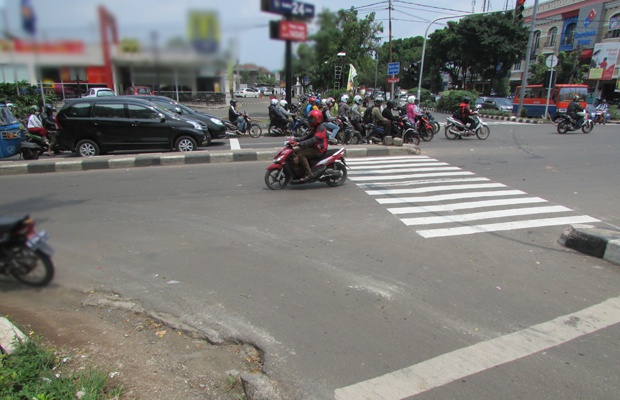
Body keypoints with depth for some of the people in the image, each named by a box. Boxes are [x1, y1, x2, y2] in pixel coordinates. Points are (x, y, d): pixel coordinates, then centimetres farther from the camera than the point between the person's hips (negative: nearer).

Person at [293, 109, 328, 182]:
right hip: (313, 147, 10)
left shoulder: (321, 127, -16)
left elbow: (314, 139, -29)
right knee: (295, 151, 1)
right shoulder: (314, 127, 18)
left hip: (319, 150, -10)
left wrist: (301, 143, -35)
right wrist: (297, 140, 1)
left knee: (301, 154, -26)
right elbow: (307, 136, 16)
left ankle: (308, 173, -25)